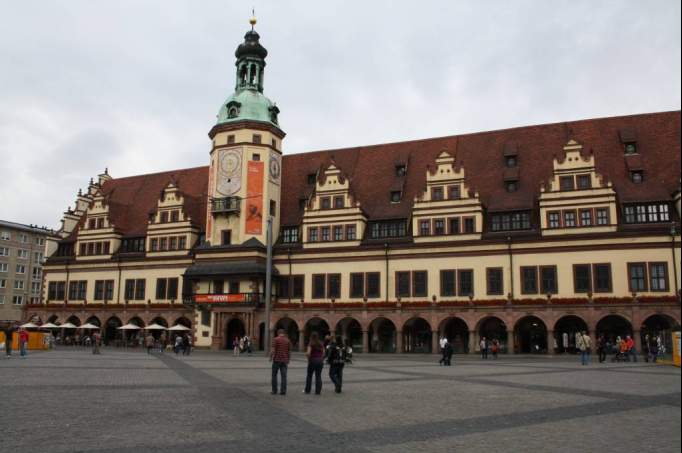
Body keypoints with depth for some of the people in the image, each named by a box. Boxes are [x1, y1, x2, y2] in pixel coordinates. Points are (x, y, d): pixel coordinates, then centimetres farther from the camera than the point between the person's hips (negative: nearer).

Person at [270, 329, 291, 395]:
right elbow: (289, 352, 10)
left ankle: (274, 390, 9)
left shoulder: (275, 339, -6)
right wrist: (288, 360, 20)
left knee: (274, 375, 9)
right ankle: (283, 391, -2)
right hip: (284, 361, 3)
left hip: (277, 360, -3)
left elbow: (272, 350, -13)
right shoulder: (288, 340, 7)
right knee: (283, 376, 2)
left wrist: (271, 357, 1)